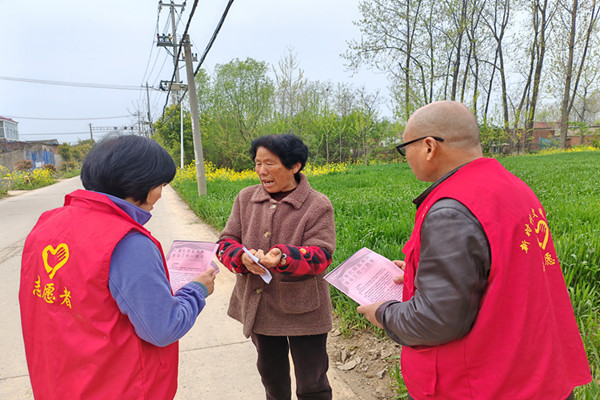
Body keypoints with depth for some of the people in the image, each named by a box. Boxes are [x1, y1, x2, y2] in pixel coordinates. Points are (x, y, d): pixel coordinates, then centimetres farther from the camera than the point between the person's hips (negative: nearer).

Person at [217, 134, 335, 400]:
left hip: (302, 311, -4)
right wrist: (242, 257, -24)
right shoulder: (245, 198, 1)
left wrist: (284, 258, -37)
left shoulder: (318, 206, -12)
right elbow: (226, 241, 0)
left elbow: (321, 255, -18)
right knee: (271, 374, 26)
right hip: (258, 307, 5)